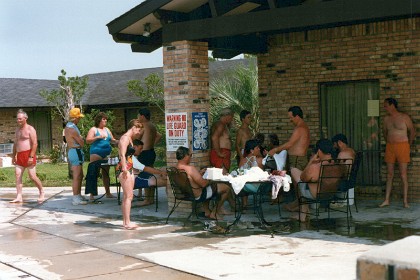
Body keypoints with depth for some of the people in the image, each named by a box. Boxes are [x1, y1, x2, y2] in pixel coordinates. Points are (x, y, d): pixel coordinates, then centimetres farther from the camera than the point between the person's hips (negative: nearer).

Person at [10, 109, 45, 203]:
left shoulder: (30, 129, -7)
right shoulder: (17, 129, 17)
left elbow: (35, 144, -14)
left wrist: (31, 157, -21)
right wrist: (14, 156, 17)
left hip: (29, 154, -7)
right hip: (20, 156, 8)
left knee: (32, 176, -7)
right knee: (17, 175, -2)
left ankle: (42, 192, 13)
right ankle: (19, 197, -2)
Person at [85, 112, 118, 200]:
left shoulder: (107, 129, 18)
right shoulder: (93, 129, 0)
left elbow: (112, 140, 22)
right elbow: (88, 140, -8)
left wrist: (117, 141, 2)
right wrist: (97, 137, -18)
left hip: (106, 153, 6)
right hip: (96, 153, -6)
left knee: (106, 173, 8)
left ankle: (108, 193, 13)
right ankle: (92, 194, -4)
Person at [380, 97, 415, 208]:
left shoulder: (404, 117, -3)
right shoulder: (386, 119, 9)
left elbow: (412, 131, 6)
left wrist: (409, 145, 9)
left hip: (402, 146, -4)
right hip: (390, 147, 4)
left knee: (403, 175, -4)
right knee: (389, 175, 5)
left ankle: (405, 201, 0)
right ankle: (386, 200, 8)